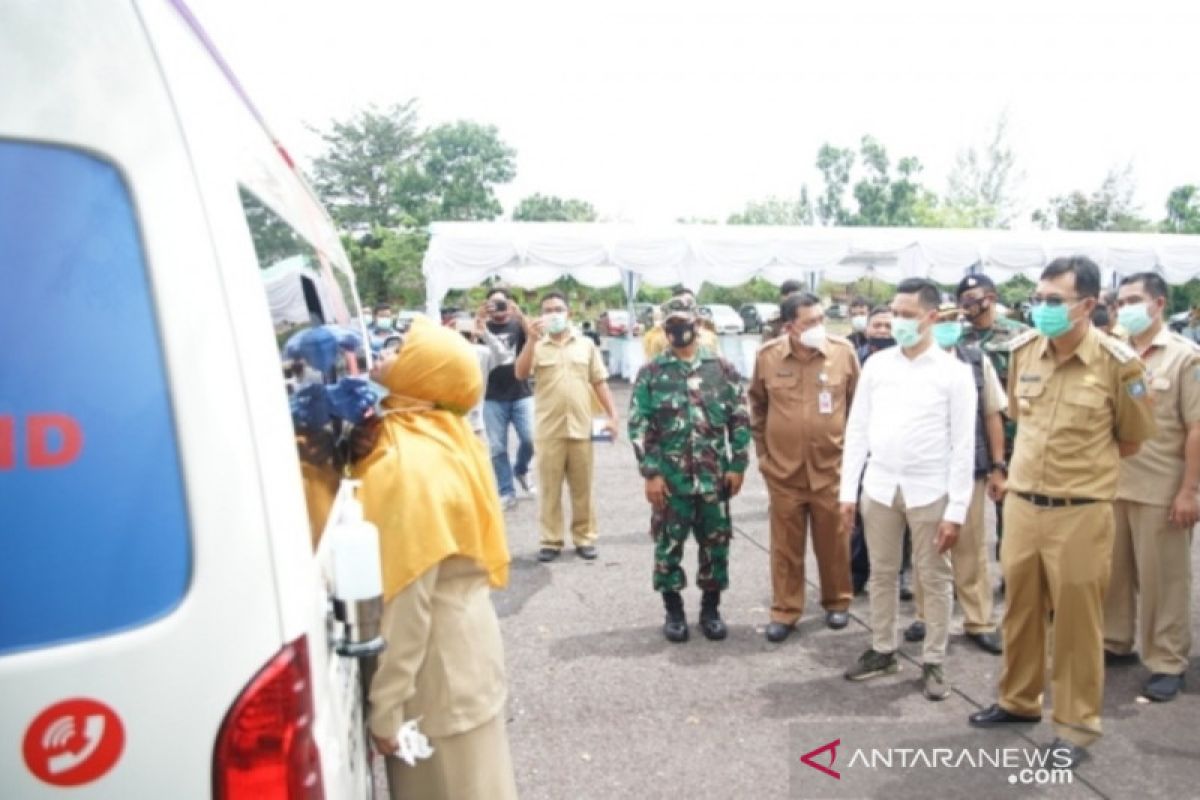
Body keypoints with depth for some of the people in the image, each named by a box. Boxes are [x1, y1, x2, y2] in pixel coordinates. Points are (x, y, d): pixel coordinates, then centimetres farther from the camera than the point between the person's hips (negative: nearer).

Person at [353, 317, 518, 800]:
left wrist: (383, 707, -17)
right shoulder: (448, 438, 0)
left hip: (436, 664, -8)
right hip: (462, 640, 8)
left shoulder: (405, 466, -26)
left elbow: (404, 600, -25)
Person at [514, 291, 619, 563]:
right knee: (550, 488, 5)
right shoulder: (536, 346, 4)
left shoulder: (586, 344, 9)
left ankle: (585, 538, 20)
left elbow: (599, 382, 10)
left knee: (582, 488, 8)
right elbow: (520, 374, -12)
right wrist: (532, 339, -20)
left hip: (580, 428, 1)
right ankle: (551, 541, 14)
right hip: (548, 430, -1)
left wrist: (612, 415, 3)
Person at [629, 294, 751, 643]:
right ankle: (673, 610, 25)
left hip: (714, 476, 1)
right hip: (669, 477, -1)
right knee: (668, 544, 8)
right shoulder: (651, 373, -1)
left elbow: (740, 419, 4)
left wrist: (738, 465, -2)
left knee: (715, 544, 10)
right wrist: (651, 473, -9)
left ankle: (711, 608, 27)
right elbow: (639, 426, -3)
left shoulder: (722, 368, 3)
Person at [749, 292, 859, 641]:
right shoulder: (767, 356, -5)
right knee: (785, 544, 9)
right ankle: (785, 610, 23)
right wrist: (762, 450, 10)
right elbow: (757, 405, 10)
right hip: (782, 469, 0)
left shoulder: (843, 351, -6)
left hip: (830, 467, 0)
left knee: (833, 541, 13)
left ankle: (837, 602, 33)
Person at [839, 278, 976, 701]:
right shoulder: (876, 364, 2)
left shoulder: (954, 372, -7)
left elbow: (963, 445, -7)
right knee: (882, 574, 14)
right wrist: (847, 490, 1)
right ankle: (882, 650, 29)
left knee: (934, 579, 9)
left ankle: (934, 662, 23)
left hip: (930, 490, -3)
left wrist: (956, 510, -10)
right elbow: (857, 429, 4)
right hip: (879, 486, 3)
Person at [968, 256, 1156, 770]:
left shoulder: (1117, 362, -12)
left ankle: (1077, 724, 27)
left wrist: (1083, 469, 9)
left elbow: (1132, 438, 2)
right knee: (1020, 610, 17)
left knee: (1077, 621, 9)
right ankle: (1018, 700, 37)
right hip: (1020, 504, 4)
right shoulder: (1022, 351, 0)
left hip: (1080, 512, -4)